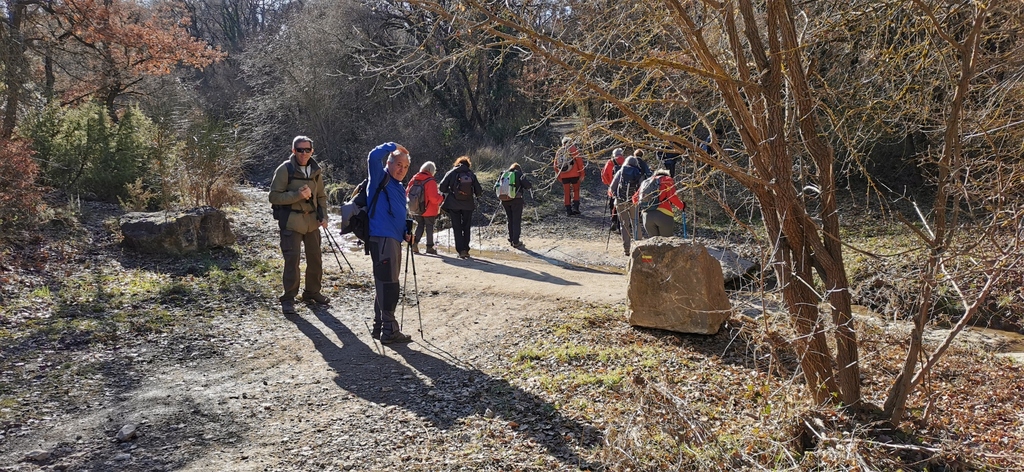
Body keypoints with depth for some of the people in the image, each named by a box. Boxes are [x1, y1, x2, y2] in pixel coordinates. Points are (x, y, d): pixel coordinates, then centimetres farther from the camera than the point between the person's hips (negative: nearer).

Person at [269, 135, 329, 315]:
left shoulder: (316, 171, 9)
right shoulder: (285, 169, -9)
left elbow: (321, 196, 19)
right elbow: (274, 196, -12)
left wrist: (323, 216, 4)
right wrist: (297, 195, -22)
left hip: (312, 221, 6)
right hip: (291, 222, -6)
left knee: (315, 259, 12)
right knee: (292, 259, -9)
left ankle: (312, 293, 28)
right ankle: (288, 299, 2)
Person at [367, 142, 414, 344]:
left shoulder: (400, 188, 21)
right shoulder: (381, 179, -3)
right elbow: (373, 157, -20)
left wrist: (406, 232, 12)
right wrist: (393, 146, -6)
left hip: (394, 240, 9)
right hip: (381, 239, -9)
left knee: (384, 285, 14)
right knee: (388, 285, -9)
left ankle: (379, 327, 22)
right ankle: (389, 330, -5)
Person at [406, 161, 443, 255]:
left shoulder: (414, 179, -1)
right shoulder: (430, 181, -18)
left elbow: (407, 193, 5)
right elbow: (434, 198, -23)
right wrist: (442, 197, -4)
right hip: (429, 210, -5)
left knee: (420, 225, 18)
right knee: (429, 227, 9)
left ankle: (415, 242, 1)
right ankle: (429, 247, 14)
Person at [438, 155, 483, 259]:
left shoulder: (451, 173, -1)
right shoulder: (471, 174, 2)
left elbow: (441, 187, -5)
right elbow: (479, 191, -1)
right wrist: (474, 194, 21)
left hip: (453, 205, -1)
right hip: (468, 205, 1)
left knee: (457, 228, 6)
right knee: (466, 228, 14)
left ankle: (461, 250, -2)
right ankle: (466, 250, 11)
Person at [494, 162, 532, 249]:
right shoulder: (518, 173, 4)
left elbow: (496, 186, 9)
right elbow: (526, 184, -11)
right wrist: (531, 186, 9)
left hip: (505, 200, 4)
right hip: (516, 200, -4)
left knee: (510, 220, 17)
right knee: (517, 221, 0)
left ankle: (511, 240, 21)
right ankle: (516, 242, -3)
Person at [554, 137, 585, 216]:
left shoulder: (558, 151, 12)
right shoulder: (574, 149, 0)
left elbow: (556, 165, 14)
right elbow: (579, 162, -6)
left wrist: (558, 176, 21)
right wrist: (582, 174, -2)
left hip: (563, 176, 3)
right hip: (574, 174, -3)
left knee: (566, 192, 9)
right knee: (576, 190, 13)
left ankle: (568, 211, 7)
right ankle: (575, 207, 2)